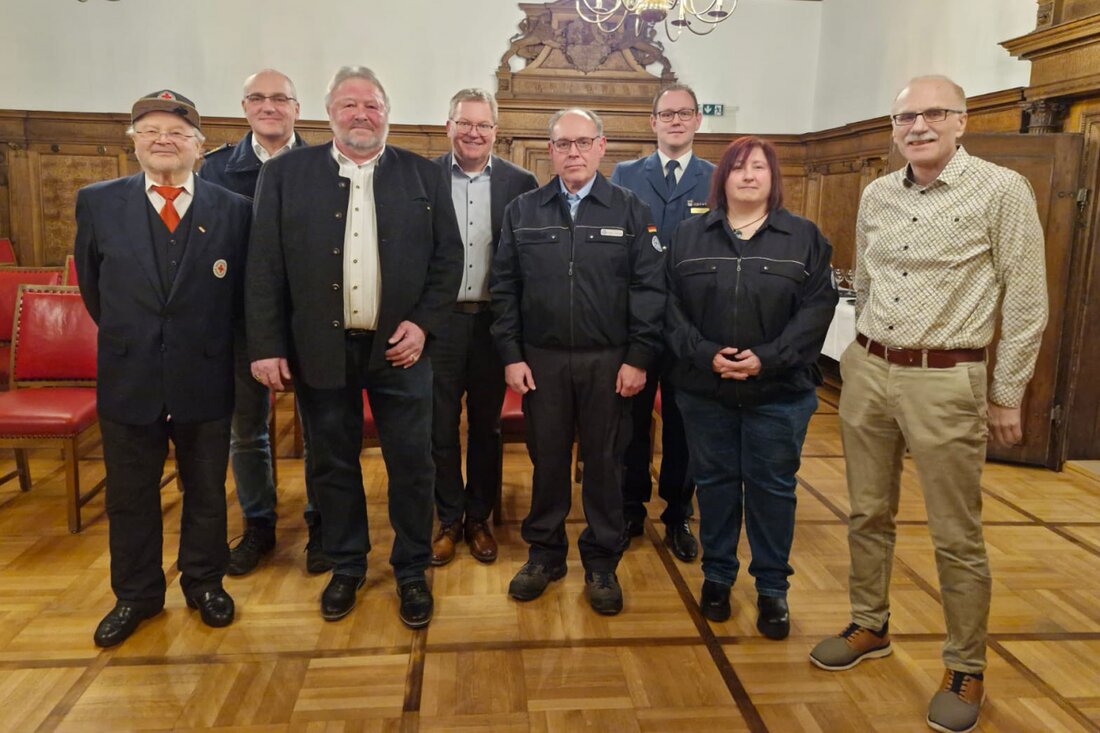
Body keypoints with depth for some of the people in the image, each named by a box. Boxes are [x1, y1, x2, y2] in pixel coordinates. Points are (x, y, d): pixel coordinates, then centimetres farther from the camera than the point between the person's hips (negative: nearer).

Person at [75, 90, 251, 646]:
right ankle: (136, 594, 34)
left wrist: (211, 343, 7)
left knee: (206, 491, 14)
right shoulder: (98, 203, -1)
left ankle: (205, 582, 35)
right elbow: (92, 285, 10)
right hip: (127, 378, 1)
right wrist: (125, 339, 13)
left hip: (206, 377, -1)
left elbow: (241, 292, 4)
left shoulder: (233, 210, -4)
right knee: (130, 495, 15)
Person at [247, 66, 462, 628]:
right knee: (332, 464, 12)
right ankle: (346, 566, 31)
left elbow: (448, 258, 4)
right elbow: (265, 267, 0)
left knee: (411, 465, 6)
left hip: (399, 346, 0)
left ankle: (411, 571, 24)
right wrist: (267, 346, -5)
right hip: (320, 349, 1)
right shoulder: (285, 174, 3)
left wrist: (423, 323, -8)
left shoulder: (424, 176, 4)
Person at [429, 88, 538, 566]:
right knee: (440, 425, 9)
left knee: (486, 426, 12)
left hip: (493, 322, 1)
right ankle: (449, 519, 26)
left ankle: (478, 518, 28)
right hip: (439, 320, 0)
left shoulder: (520, 183, 1)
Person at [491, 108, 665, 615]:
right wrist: (511, 356, -2)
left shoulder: (631, 211, 1)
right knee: (546, 459, 11)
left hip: (608, 362, -1)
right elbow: (505, 288, 4)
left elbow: (649, 288, -3)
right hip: (541, 360, 1)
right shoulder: (522, 211, 6)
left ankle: (602, 563, 24)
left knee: (604, 463, 8)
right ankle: (545, 553, 28)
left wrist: (639, 358, -9)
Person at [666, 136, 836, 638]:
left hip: (780, 391, -1)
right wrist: (705, 354, -16)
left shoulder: (804, 237, 2)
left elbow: (817, 309, -6)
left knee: (773, 487, 7)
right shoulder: (689, 236, 6)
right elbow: (673, 308, -1)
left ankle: (772, 587, 22)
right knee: (715, 482, 11)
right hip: (704, 389, 1)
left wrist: (768, 358, -18)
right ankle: (717, 576, 28)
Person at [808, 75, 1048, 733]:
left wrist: (1008, 396, -4)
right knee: (869, 513, 15)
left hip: (945, 381, -5)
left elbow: (1026, 301, -5)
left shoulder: (1003, 191, -7)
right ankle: (870, 627, 34)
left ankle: (967, 670, 22)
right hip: (867, 371, 5)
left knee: (957, 536, 4)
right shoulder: (876, 195, 7)